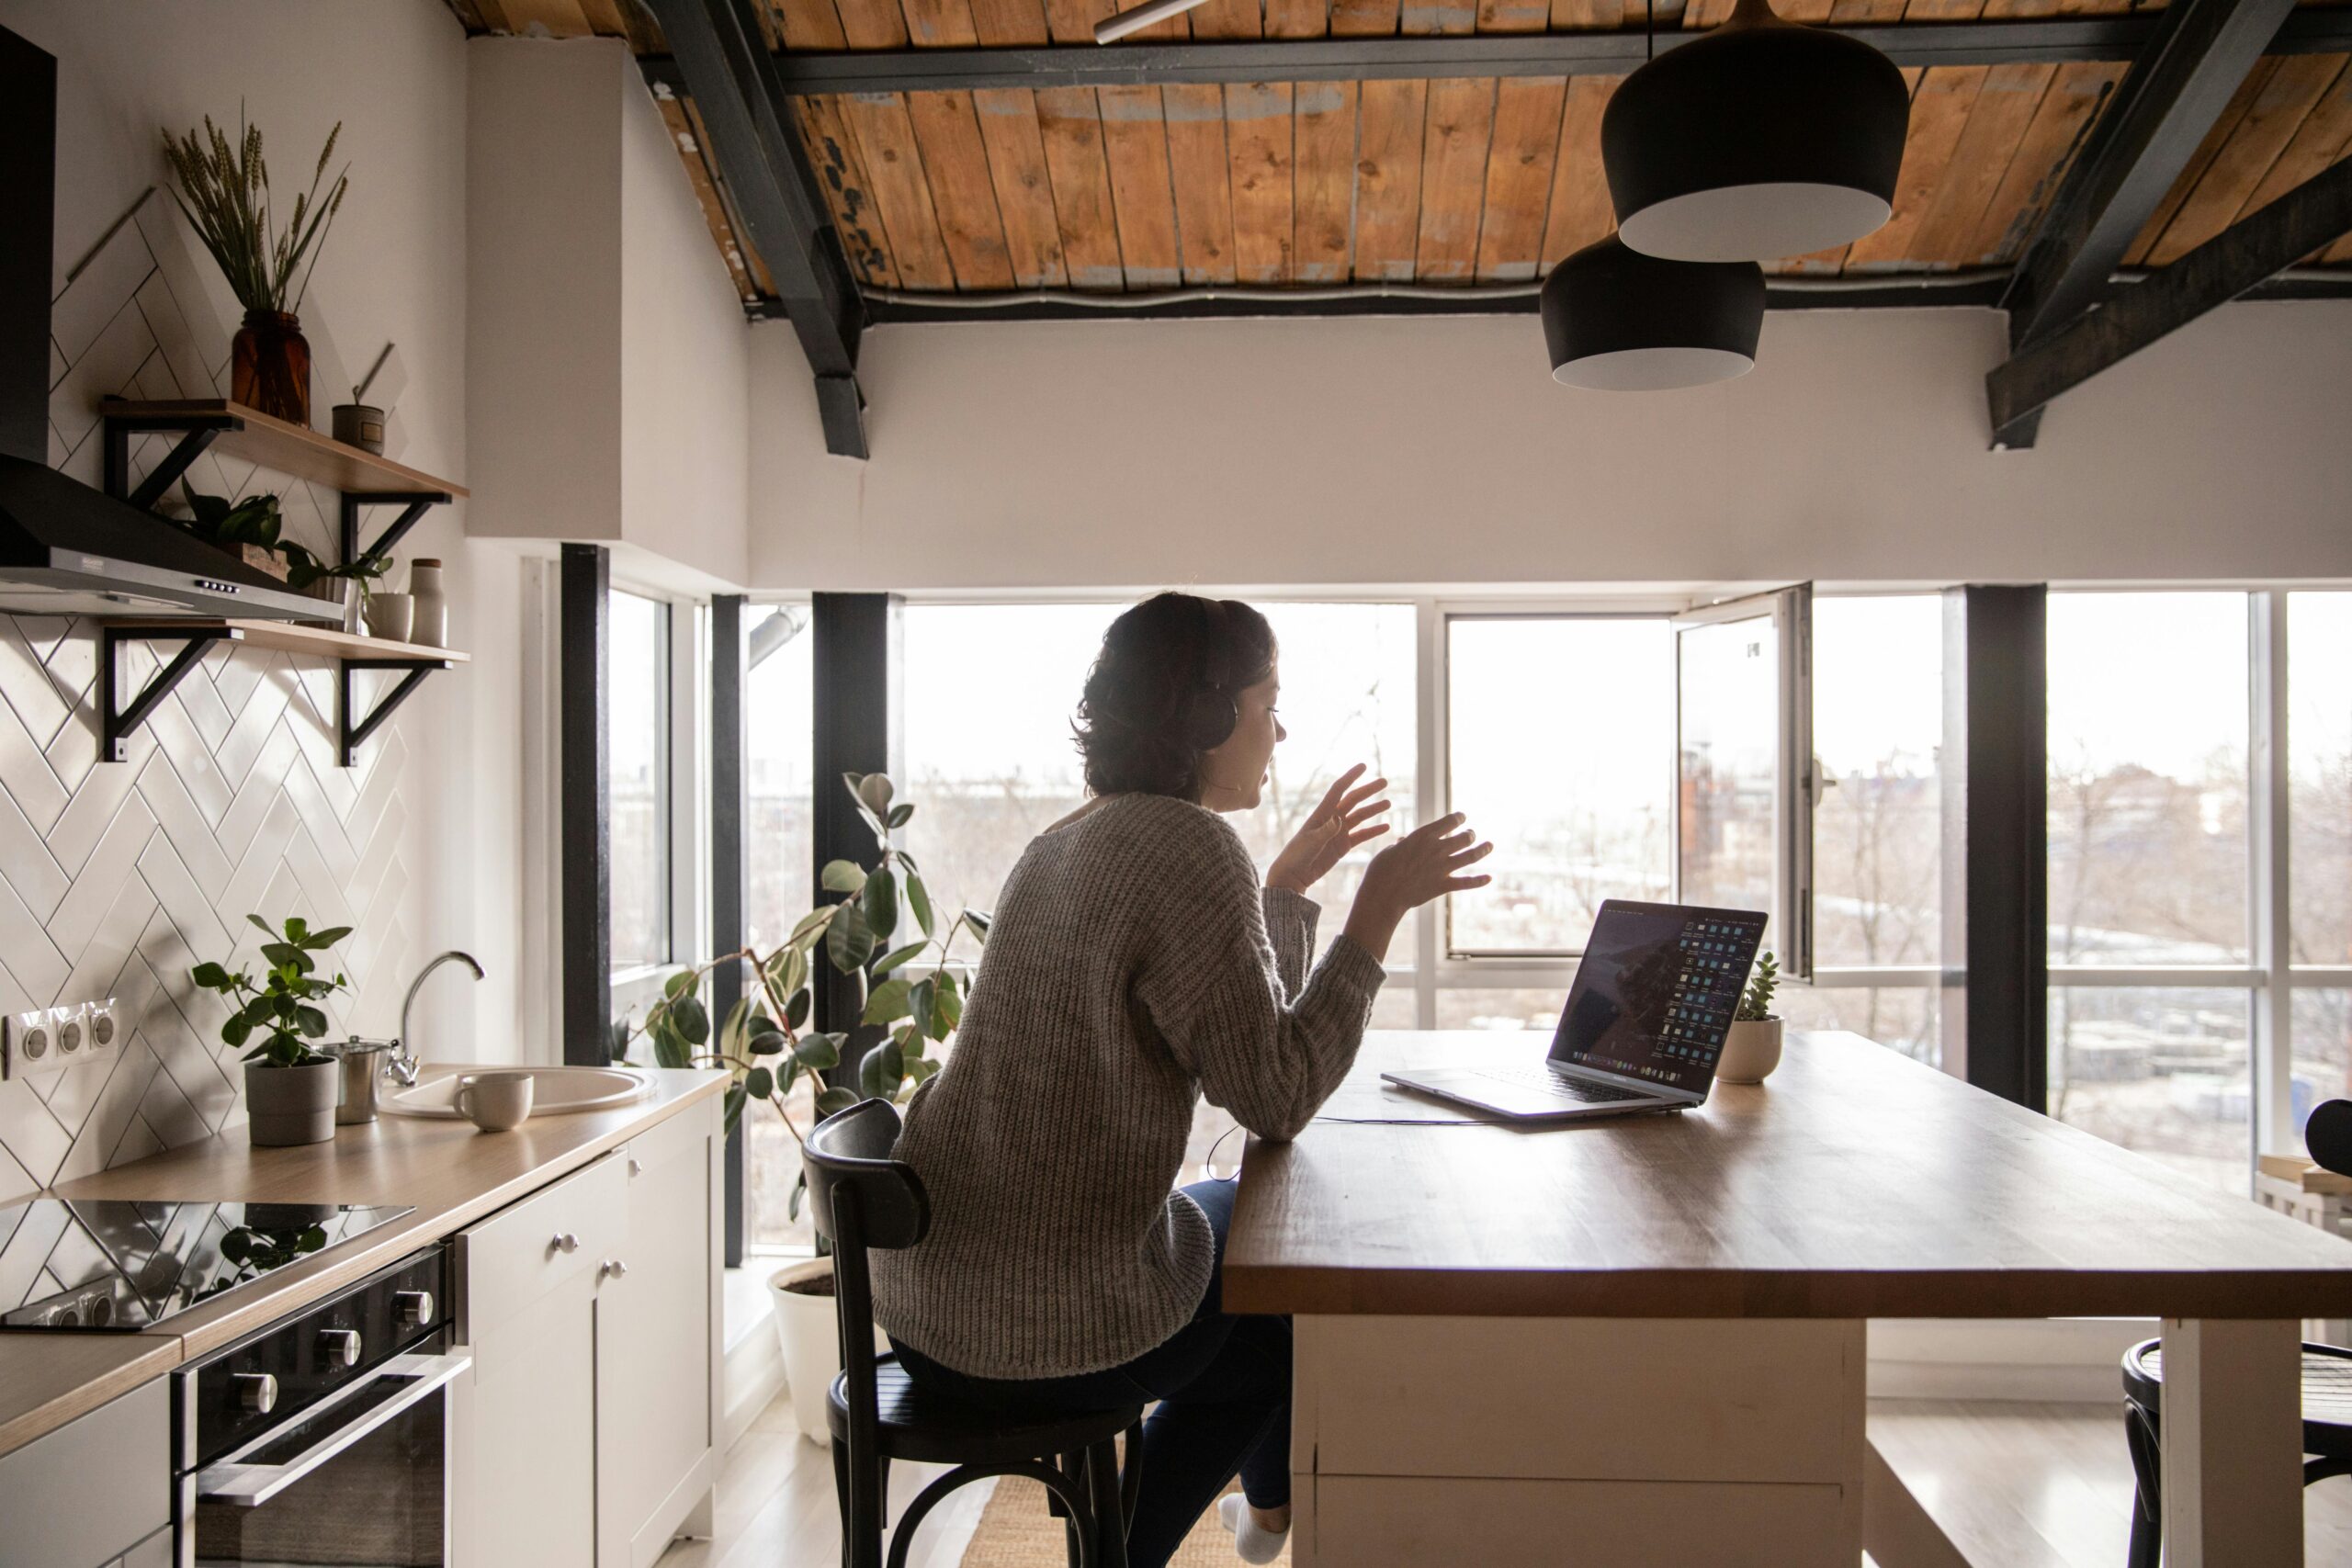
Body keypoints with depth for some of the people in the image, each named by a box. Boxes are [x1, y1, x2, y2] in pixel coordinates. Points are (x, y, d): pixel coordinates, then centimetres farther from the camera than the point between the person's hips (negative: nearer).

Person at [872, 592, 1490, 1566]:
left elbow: (1228, 1029, 16)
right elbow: (1278, 1097, -20)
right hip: (1047, 1329, -9)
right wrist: (1379, 907, -14)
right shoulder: (1186, 846, -21)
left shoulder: (1074, 840, 9)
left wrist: (1291, 879, 19)